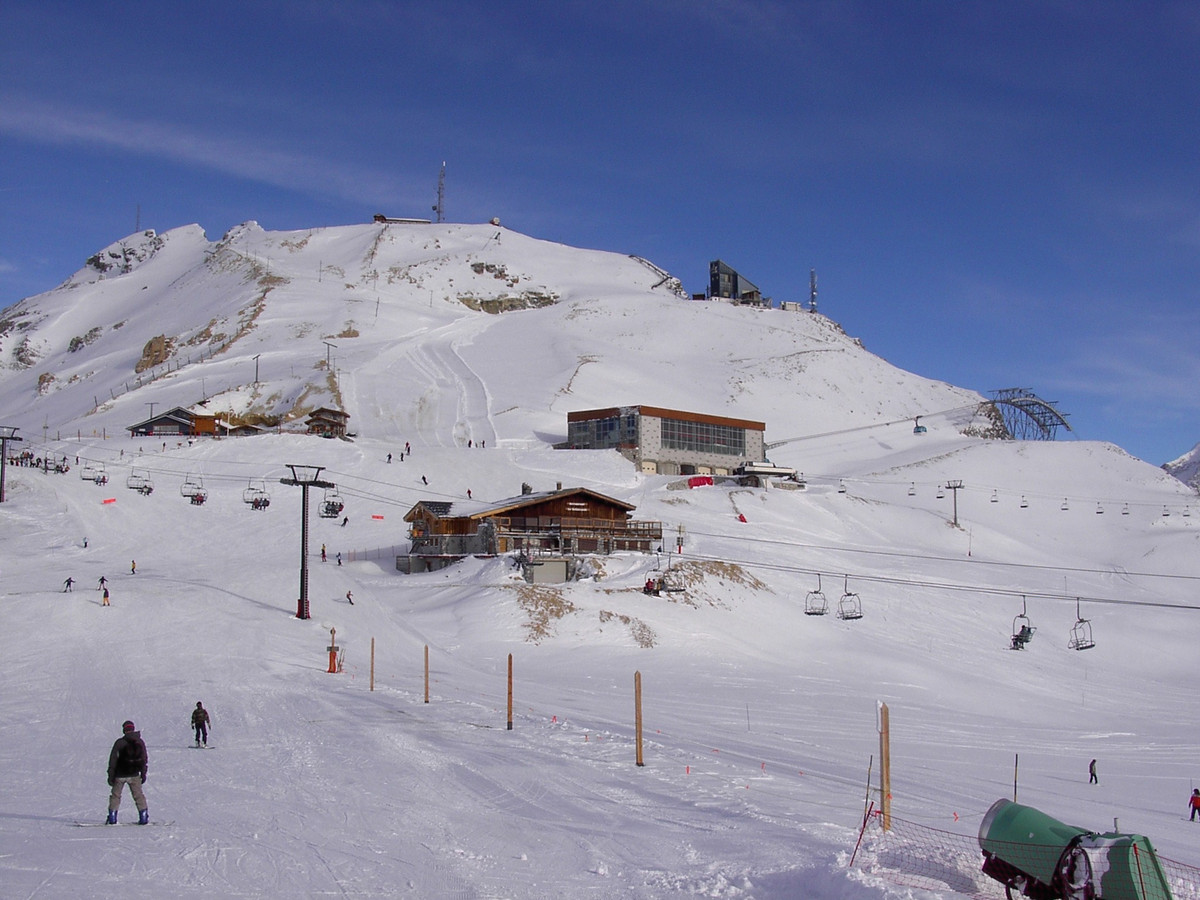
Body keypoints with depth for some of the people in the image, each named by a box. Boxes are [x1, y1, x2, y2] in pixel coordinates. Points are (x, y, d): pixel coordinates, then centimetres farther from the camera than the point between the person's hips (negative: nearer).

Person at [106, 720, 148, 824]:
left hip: (120, 775, -2)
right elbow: (144, 760, 6)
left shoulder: (119, 742, -10)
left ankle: (112, 817, 6)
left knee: (116, 795, 11)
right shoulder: (140, 742, 0)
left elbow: (113, 760, -7)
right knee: (138, 795, 11)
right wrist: (143, 774, 15)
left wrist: (111, 776, -1)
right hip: (134, 775, 2)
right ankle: (143, 816, 7)